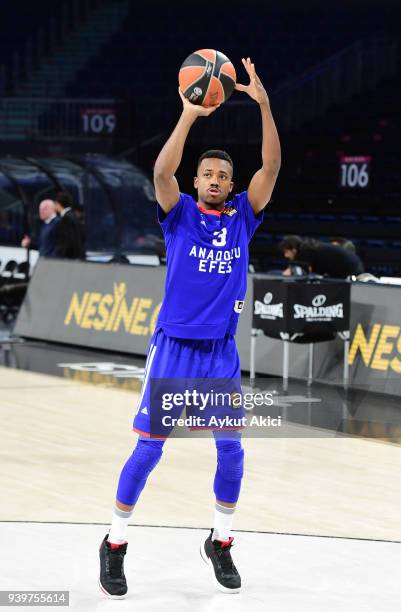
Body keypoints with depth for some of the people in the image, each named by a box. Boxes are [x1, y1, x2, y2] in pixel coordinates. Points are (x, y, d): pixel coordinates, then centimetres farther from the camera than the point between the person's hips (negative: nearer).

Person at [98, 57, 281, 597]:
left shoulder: (243, 216, 6)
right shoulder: (180, 214, -1)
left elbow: (271, 167, -6)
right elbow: (162, 172, -20)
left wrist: (263, 105, -15)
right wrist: (190, 115, -26)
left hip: (221, 351, 3)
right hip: (173, 347, -3)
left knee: (231, 449, 3)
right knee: (149, 448, -2)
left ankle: (221, 543, 21)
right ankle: (115, 545, 10)